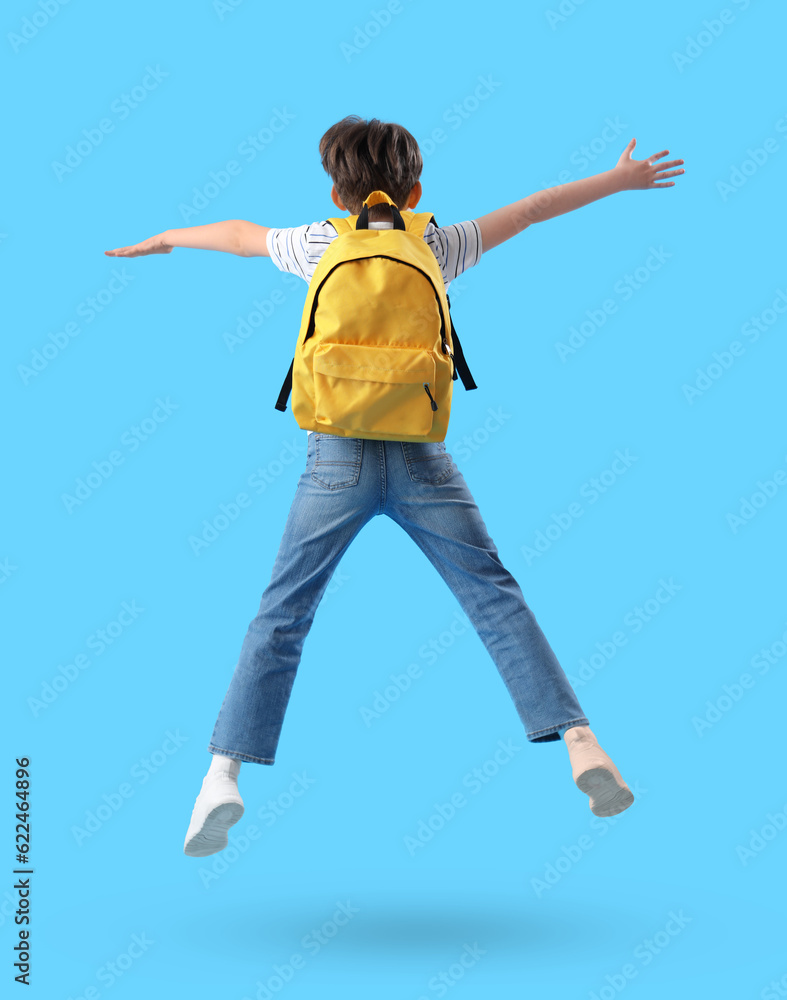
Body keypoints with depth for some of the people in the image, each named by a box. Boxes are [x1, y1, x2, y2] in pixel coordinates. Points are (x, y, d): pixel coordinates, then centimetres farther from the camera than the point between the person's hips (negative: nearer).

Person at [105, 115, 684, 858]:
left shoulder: (319, 246, 14)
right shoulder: (436, 246, 14)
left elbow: (237, 234, 31)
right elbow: (529, 212, 25)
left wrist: (161, 239, 49)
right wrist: (619, 180, 38)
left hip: (338, 455, 0)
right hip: (421, 454, 0)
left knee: (281, 618, 4)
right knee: (496, 598, 4)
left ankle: (224, 774, -4)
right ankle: (578, 740, -4)